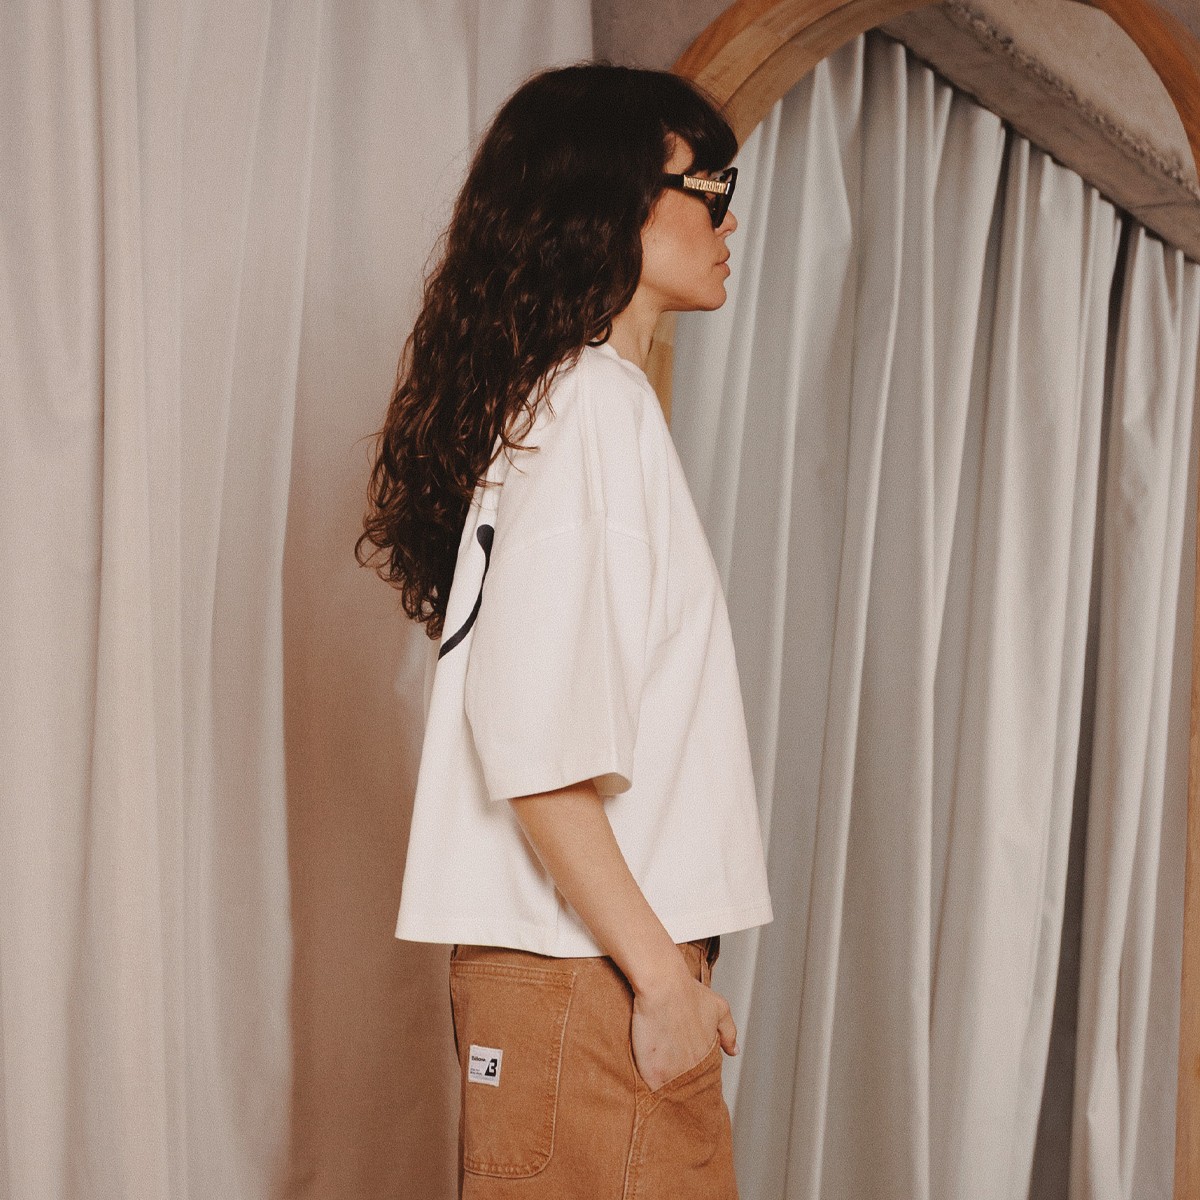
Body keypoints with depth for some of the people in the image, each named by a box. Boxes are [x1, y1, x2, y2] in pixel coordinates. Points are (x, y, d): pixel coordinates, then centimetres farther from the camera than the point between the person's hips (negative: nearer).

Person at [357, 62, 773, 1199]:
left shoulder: (560, 396, 17)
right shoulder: (592, 402, -12)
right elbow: (536, 745, -20)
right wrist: (662, 974, -17)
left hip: (600, 958, 9)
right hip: (592, 974, -9)